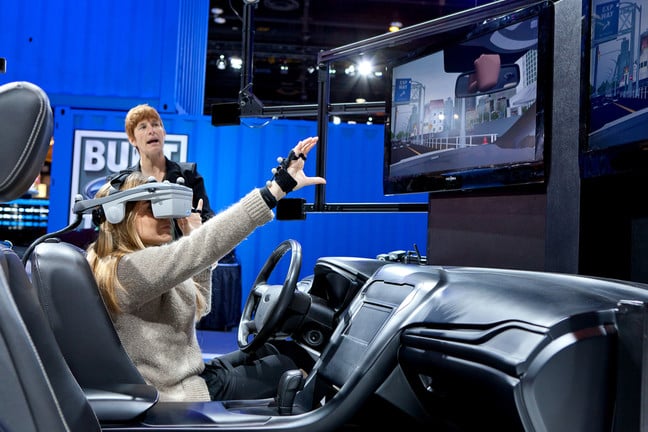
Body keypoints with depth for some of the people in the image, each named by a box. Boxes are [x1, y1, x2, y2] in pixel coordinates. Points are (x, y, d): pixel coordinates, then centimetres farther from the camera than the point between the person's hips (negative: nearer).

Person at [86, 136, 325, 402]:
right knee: (291, 366, 4)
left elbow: (198, 307, 12)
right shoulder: (128, 270, -26)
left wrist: (192, 239, 2)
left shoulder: (134, 265, 5)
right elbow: (204, 246, -38)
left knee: (268, 350, 18)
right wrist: (278, 187, -40)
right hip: (180, 398, -9)